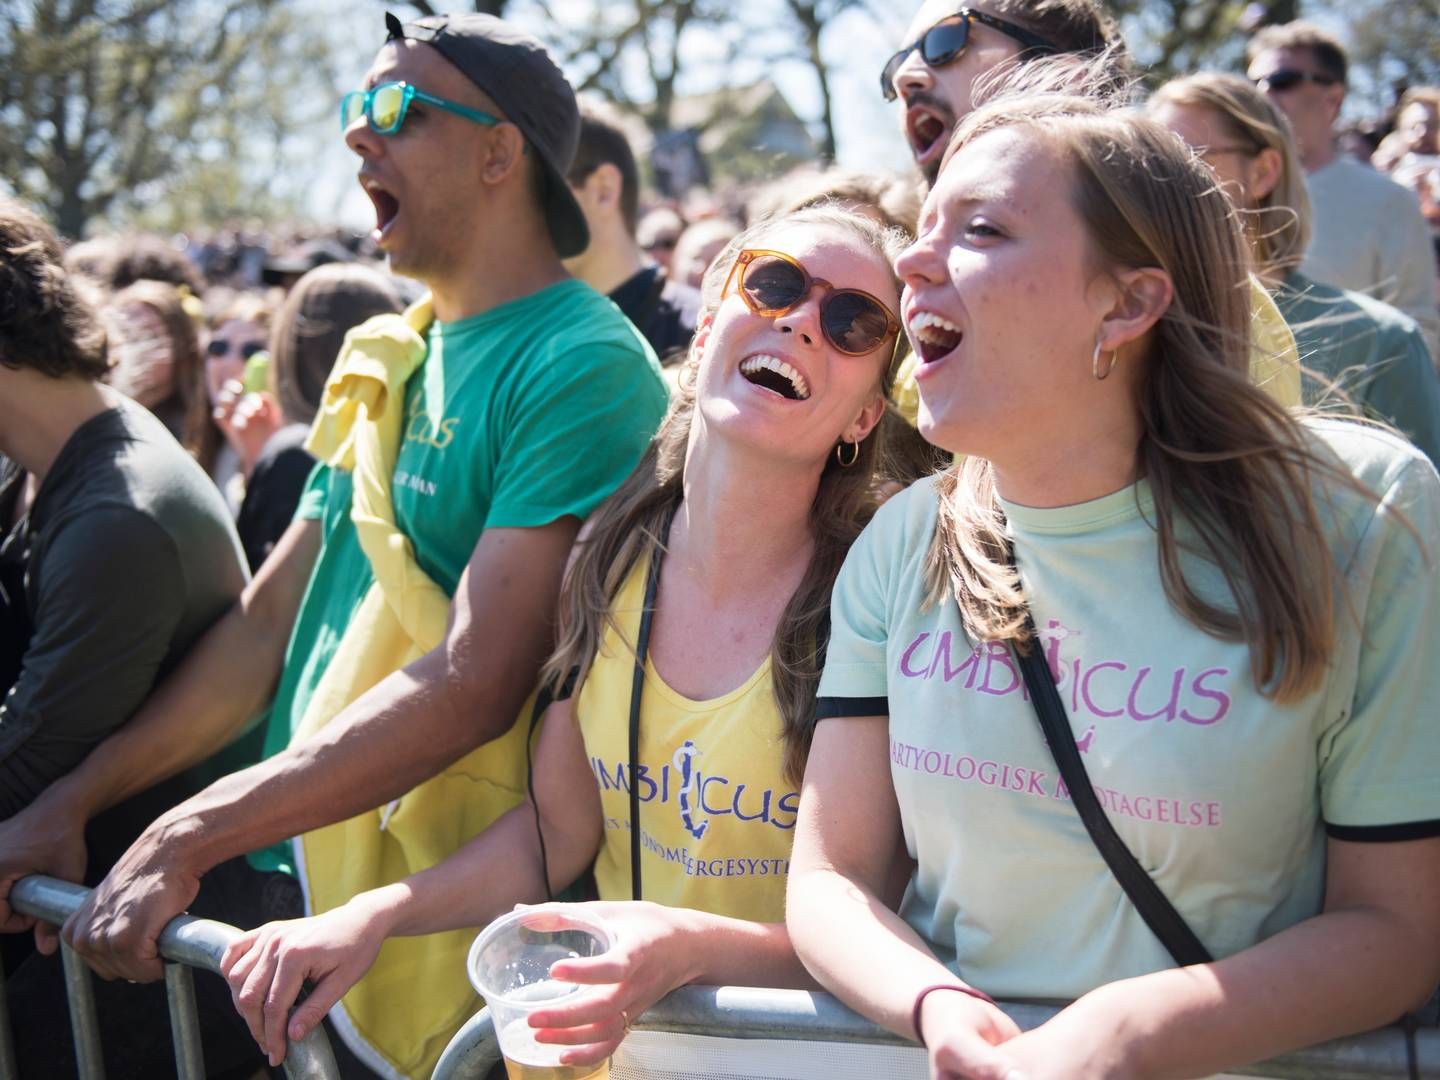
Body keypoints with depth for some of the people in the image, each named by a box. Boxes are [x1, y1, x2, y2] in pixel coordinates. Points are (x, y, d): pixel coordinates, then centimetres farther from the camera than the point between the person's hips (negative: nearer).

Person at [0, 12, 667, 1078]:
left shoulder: (583, 368, -16)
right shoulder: (386, 361, 12)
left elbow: (474, 684, -23)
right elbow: (271, 617, 14)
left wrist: (187, 839, -21)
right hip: (295, 865, 7)